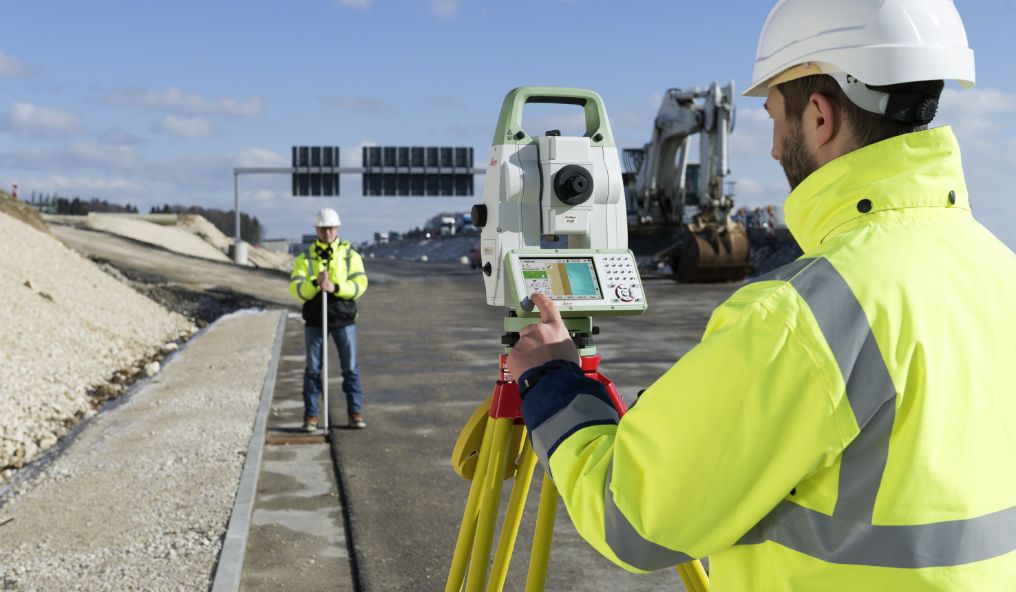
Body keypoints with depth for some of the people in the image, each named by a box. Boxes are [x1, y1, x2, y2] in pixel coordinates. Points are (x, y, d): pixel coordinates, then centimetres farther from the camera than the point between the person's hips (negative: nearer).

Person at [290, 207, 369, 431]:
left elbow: (360, 284, -7)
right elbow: (295, 287, -5)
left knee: (350, 367, 3)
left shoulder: (350, 255, 4)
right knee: (313, 369, 4)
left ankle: (355, 412, 12)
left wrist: (335, 287, -21)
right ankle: (311, 415, 10)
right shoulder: (305, 257, 5)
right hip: (314, 320, 0)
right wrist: (315, 284, -23)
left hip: (344, 319, 0)